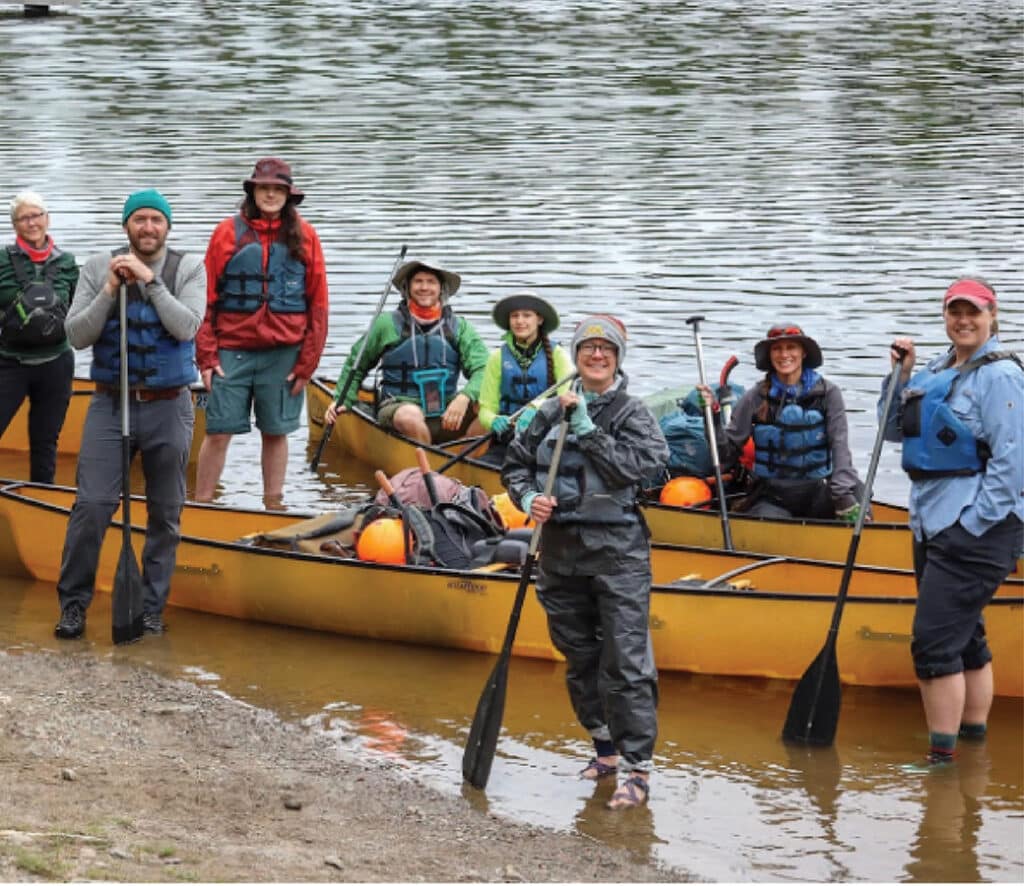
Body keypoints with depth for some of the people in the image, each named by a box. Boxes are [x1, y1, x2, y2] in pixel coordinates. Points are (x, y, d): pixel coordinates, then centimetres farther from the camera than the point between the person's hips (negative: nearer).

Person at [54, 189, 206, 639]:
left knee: (165, 515, 6)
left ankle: (152, 609, 16)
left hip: (168, 407, 0)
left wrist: (150, 281, -19)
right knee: (91, 506, -7)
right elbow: (76, 335, -4)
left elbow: (186, 328, -16)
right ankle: (73, 603, 3)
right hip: (111, 404, 0)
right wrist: (110, 290, -15)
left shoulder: (188, 268, -1)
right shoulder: (99, 267, 1)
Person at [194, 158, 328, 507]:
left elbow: (318, 304, 5)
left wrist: (307, 361, 0)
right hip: (231, 350, -1)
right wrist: (206, 354, -3)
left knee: (276, 432, 8)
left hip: (283, 353, 1)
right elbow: (207, 298, 3)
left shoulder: (303, 236, 5)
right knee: (218, 431, 0)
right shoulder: (229, 232, 3)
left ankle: (273, 507, 18)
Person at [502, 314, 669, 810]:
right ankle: (606, 748, 29)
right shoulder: (550, 413, 10)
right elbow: (515, 465, 16)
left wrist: (586, 428, -16)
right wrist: (528, 498, -4)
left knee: (625, 661, -10)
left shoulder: (631, 413, -2)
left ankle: (637, 768, -7)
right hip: (561, 550, 5)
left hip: (617, 551, -5)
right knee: (579, 658, 13)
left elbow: (634, 467, -17)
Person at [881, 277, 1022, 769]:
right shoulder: (937, 370, 14)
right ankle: (974, 742, 28)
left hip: (976, 530, -9)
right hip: (933, 525, 9)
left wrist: (972, 524, -19)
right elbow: (895, 430, 19)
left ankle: (941, 757, -9)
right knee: (965, 639, 17)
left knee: (934, 642, -13)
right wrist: (902, 375, 5)